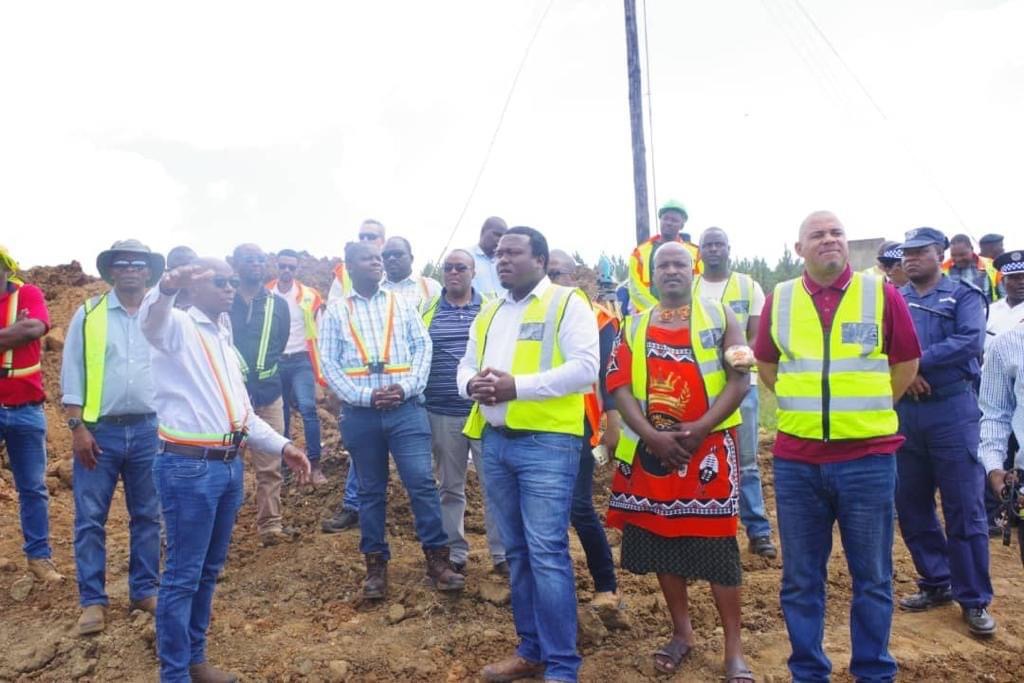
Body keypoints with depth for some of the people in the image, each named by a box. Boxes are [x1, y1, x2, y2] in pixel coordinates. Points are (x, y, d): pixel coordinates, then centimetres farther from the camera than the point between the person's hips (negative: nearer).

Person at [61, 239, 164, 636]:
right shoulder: (88, 314, 1)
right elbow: (72, 373, -1)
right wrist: (77, 427, -8)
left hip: (149, 430, 2)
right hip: (99, 430, -1)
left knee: (147, 515, 10)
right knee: (90, 518, 3)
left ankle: (144, 590, 22)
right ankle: (93, 600, 15)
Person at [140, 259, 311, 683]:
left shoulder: (224, 340, 19)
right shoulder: (178, 327, -5)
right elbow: (150, 318, -31)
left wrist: (282, 446, 13)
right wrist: (168, 286, -53)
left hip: (229, 466, 8)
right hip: (189, 468, -8)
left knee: (209, 570, 17)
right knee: (183, 574, 1)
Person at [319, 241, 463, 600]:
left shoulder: (401, 304, 10)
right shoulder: (336, 311, 6)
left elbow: (423, 346, 4)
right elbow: (329, 363, -1)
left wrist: (407, 386, -12)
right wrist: (365, 396, -12)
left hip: (406, 408, 0)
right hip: (360, 414, 0)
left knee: (422, 481, -5)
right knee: (370, 490, 9)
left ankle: (437, 559, 6)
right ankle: (376, 564, 21)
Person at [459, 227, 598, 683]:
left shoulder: (566, 303, -3)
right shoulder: (489, 313, 18)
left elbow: (585, 368, -13)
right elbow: (466, 366, 21)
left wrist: (517, 386, -19)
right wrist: (473, 384, -5)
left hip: (547, 442, -7)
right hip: (495, 441, 7)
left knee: (547, 552, -8)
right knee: (516, 550, 14)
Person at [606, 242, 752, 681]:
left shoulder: (718, 316, 3)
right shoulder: (633, 327, 9)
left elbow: (740, 379, -5)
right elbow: (620, 387, 0)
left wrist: (700, 428, -15)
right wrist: (653, 436, -14)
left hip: (709, 447, -3)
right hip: (651, 450, 3)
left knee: (718, 545, -1)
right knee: (660, 541, 10)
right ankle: (681, 632, 29)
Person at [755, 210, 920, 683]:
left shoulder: (881, 293, 0)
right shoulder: (778, 300, 3)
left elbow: (906, 363, 8)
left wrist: (867, 410, 7)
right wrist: (803, 406, 9)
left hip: (867, 457, -1)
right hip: (796, 460, 1)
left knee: (872, 576, 11)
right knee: (800, 578, 10)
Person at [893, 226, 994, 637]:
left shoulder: (963, 296, 1)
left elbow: (971, 341, -16)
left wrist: (917, 360, -16)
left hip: (952, 410, -4)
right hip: (904, 413, 4)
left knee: (964, 509, -1)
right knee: (911, 506, 10)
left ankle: (975, 600, 10)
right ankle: (937, 583, 26)